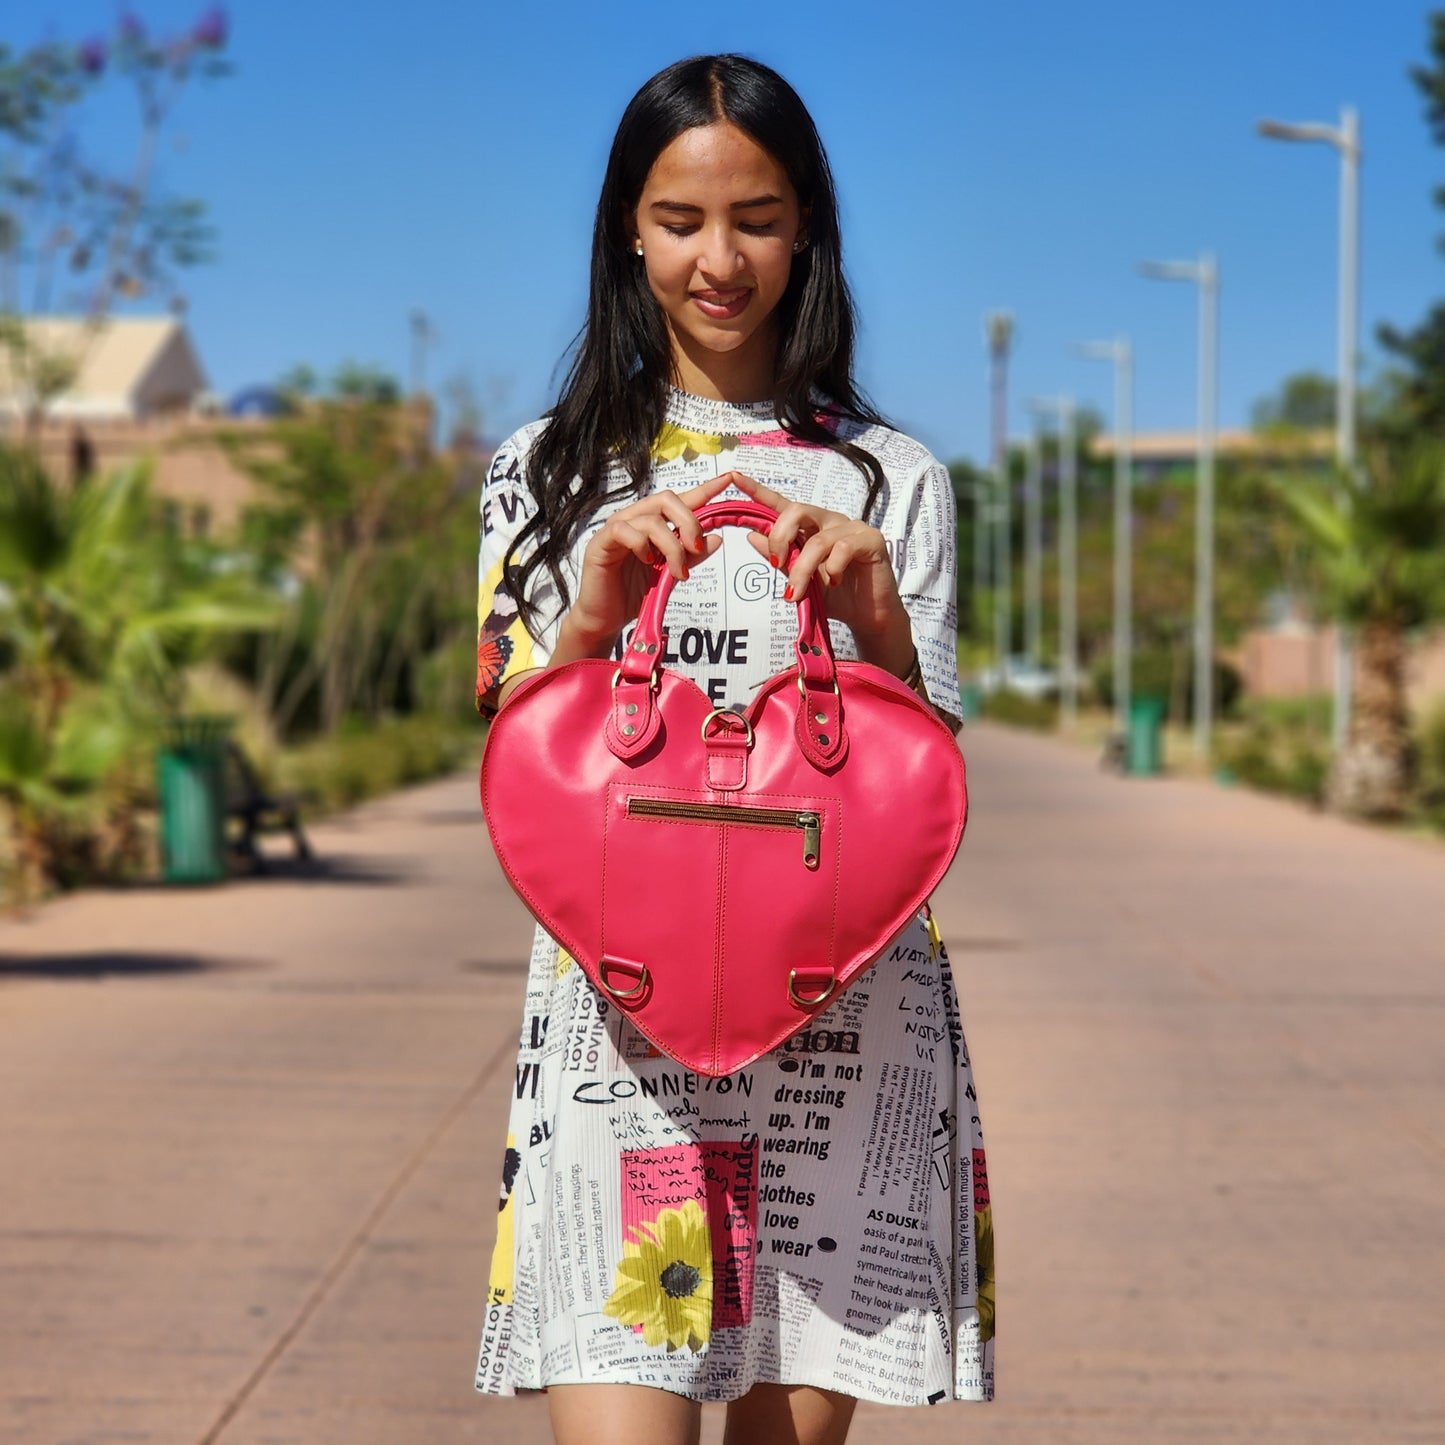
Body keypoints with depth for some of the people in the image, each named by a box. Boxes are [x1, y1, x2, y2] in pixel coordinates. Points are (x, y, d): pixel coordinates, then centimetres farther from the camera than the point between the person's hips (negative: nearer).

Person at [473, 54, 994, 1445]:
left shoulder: (892, 480, 11)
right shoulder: (548, 471, 10)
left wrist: (879, 619, -12)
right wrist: (597, 616, -12)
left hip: (846, 1018, 1)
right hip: (618, 1017, -1)